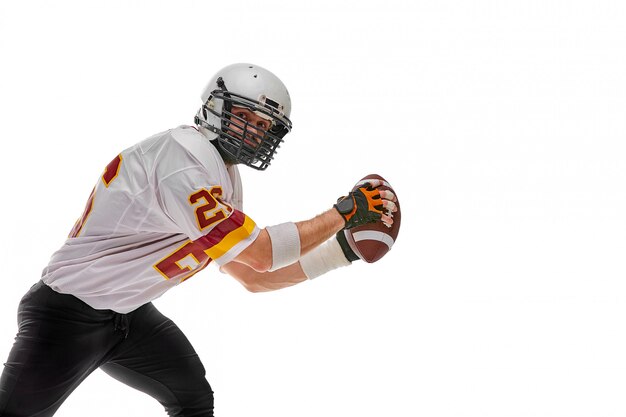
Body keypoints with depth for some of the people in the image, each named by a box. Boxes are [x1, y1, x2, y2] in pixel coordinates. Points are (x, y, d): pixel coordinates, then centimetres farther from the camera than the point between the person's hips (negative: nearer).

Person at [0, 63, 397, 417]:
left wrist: (343, 250, 7)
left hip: (131, 315, 9)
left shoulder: (224, 182, 5)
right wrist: (344, 212, -17)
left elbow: (255, 277, 10)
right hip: (68, 312, -9)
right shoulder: (181, 160, -24)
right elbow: (261, 254, -24)